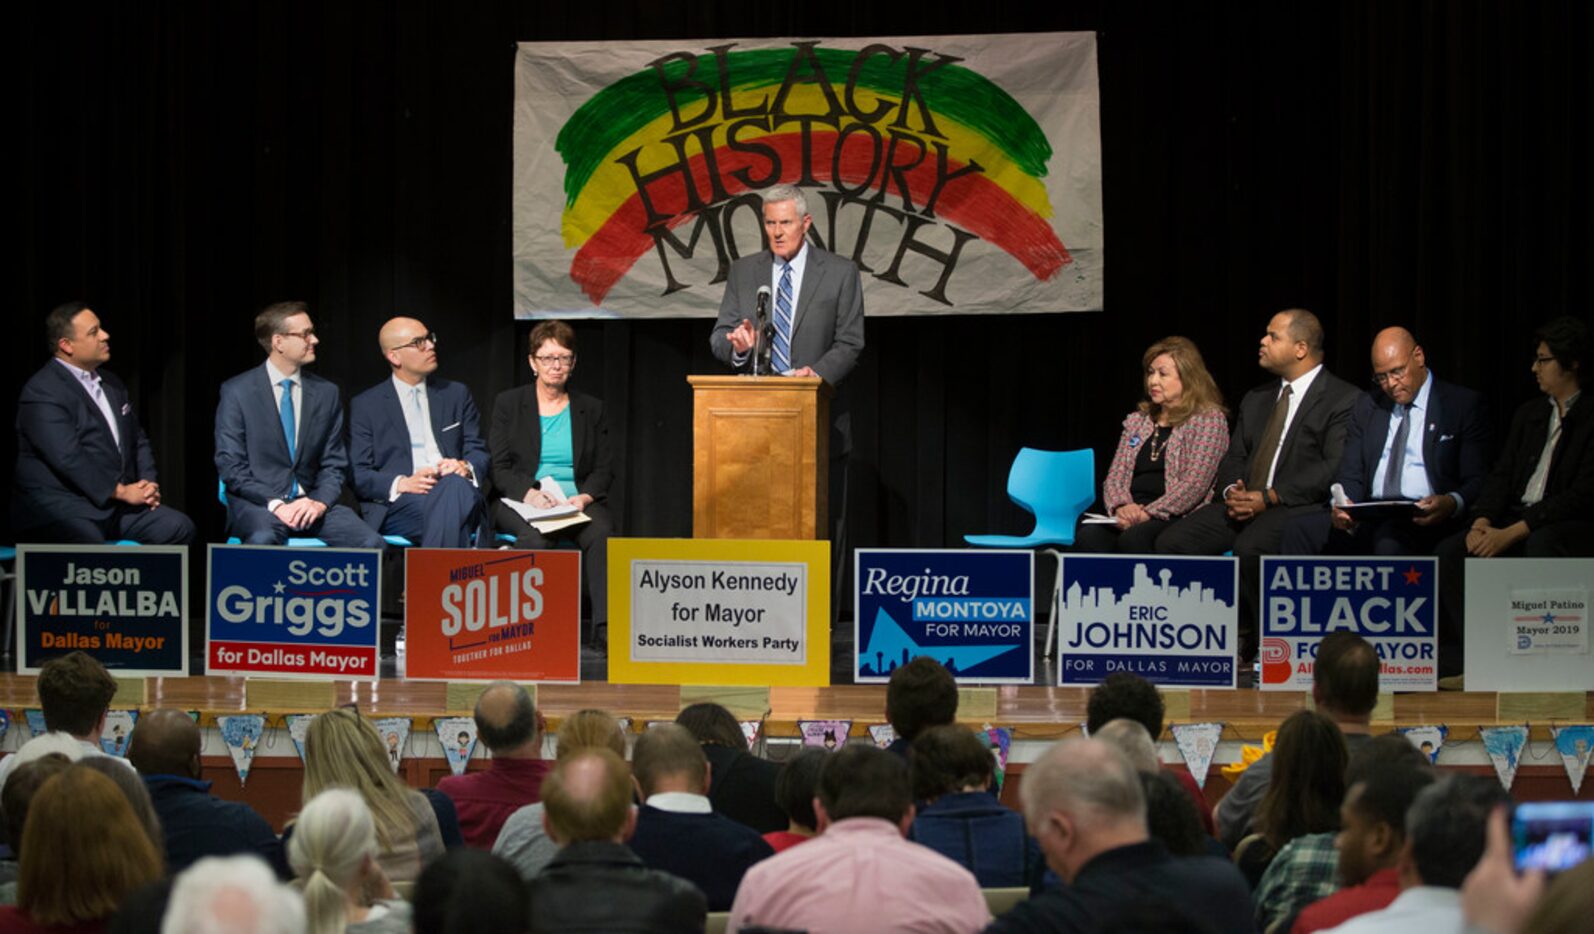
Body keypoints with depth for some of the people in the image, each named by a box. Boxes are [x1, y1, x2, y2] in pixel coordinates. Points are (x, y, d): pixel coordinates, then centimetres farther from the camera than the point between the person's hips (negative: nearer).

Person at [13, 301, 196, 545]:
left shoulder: (111, 384, 20)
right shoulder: (42, 391, -9)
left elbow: (138, 440, 25)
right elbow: (67, 457, -18)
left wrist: (148, 484, 5)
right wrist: (121, 491, -15)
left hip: (116, 503, 8)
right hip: (61, 511, -8)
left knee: (178, 527, -12)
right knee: (90, 551, -38)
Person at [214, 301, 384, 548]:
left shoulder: (326, 393, 12)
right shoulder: (237, 392, 1)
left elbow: (334, 464, 13)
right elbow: (230, 465, -4)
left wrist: (320, 502, -8)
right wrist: (274, 504, -17)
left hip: (310, 503, 4)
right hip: (257, 502, -3)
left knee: (372, 543, -24)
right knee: (264, 538, -40)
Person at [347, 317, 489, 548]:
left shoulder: (456, 394, 22)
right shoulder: (365, 406, 12)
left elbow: (479, 452, 18)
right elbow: (357, 474, 5)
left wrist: (465, 467, -7)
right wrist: (401, 483, -15)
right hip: (397, 506, -3)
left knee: (454, 485, -37)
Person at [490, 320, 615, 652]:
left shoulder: (590, 409, 17)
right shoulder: (508, 404, 11)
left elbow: (604, 469, 12)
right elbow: (499, 469, 3)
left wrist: (585, 497, -11)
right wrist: (530, 494, -17)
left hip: (577, 503, 2)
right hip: (520, 501, -1)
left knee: (601, 532, -33)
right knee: (534, 536, -38)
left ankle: (603, 627, -41)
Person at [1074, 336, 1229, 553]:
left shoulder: (1209, 419, 5)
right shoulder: (1137, 420, 25)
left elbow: (1195, 483, -7)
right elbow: (1114, 477, 18)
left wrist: (1149, 513, -18)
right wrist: (1121, 506, -7)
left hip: (1174, 518, -5)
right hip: (1131, 515, 5)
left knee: (1133, 538, -38)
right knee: (1088, 536, -29)